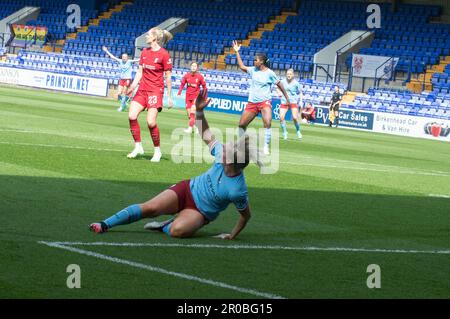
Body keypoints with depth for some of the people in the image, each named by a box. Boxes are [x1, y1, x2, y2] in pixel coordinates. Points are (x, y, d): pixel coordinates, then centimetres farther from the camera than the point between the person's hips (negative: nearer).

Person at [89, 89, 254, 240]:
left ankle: (165, 227, 0)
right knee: (150, 208, -17)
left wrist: (231, 236, -6)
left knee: (178, 230, -34)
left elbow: (246, 215, -14)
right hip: (188, 188, 4)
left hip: (200, 212, -4)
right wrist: (199, 111, -10)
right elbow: (206, 135, 1)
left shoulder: (237, 190, -29)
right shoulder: (222, 153, -16)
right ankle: (105, 224, -8)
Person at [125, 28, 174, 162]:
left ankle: (157, 151, 3)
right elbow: (140, 72, 15)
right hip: (142, 89, 6)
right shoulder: (144, 52, 12)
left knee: (151, 122, -14)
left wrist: (169, 96, -6)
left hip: (156, 90, -6)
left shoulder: (164, 55, -8)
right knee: (132, 116, -10)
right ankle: (138, 147, 2)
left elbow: (168, 77, -6)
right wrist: (133, 85, 0)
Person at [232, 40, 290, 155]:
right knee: (241, 124, 6)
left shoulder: (269, 73, -6)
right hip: (252, 102, 6)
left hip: (265, 102, -6)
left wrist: (287, 99, 1)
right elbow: (242, 66, 18)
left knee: (267, 123, -26)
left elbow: (279, 85, 0)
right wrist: (237, 52, 17)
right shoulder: (253, 70, 8)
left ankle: (266, 147, -22)